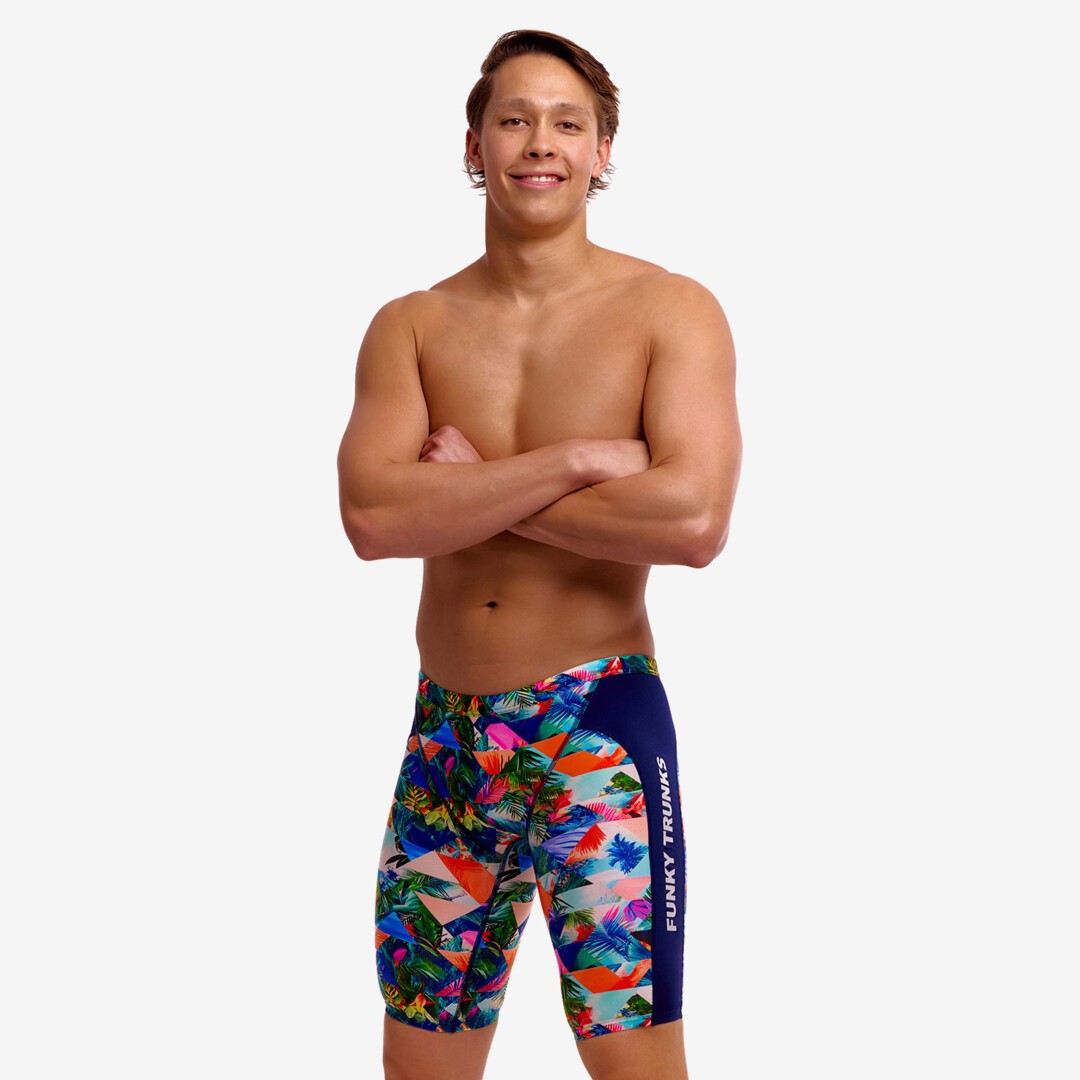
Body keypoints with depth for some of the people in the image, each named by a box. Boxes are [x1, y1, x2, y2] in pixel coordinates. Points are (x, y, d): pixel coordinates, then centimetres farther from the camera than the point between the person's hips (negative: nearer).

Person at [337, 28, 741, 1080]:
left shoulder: (670, 310, -2)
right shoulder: (411, 326, 6)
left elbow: (693, 520, -18)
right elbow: (371, 516, -11)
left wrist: (477, 491, -10)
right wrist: (574, 461, -16)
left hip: (598, 720, -3)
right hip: (445, 732, 4)